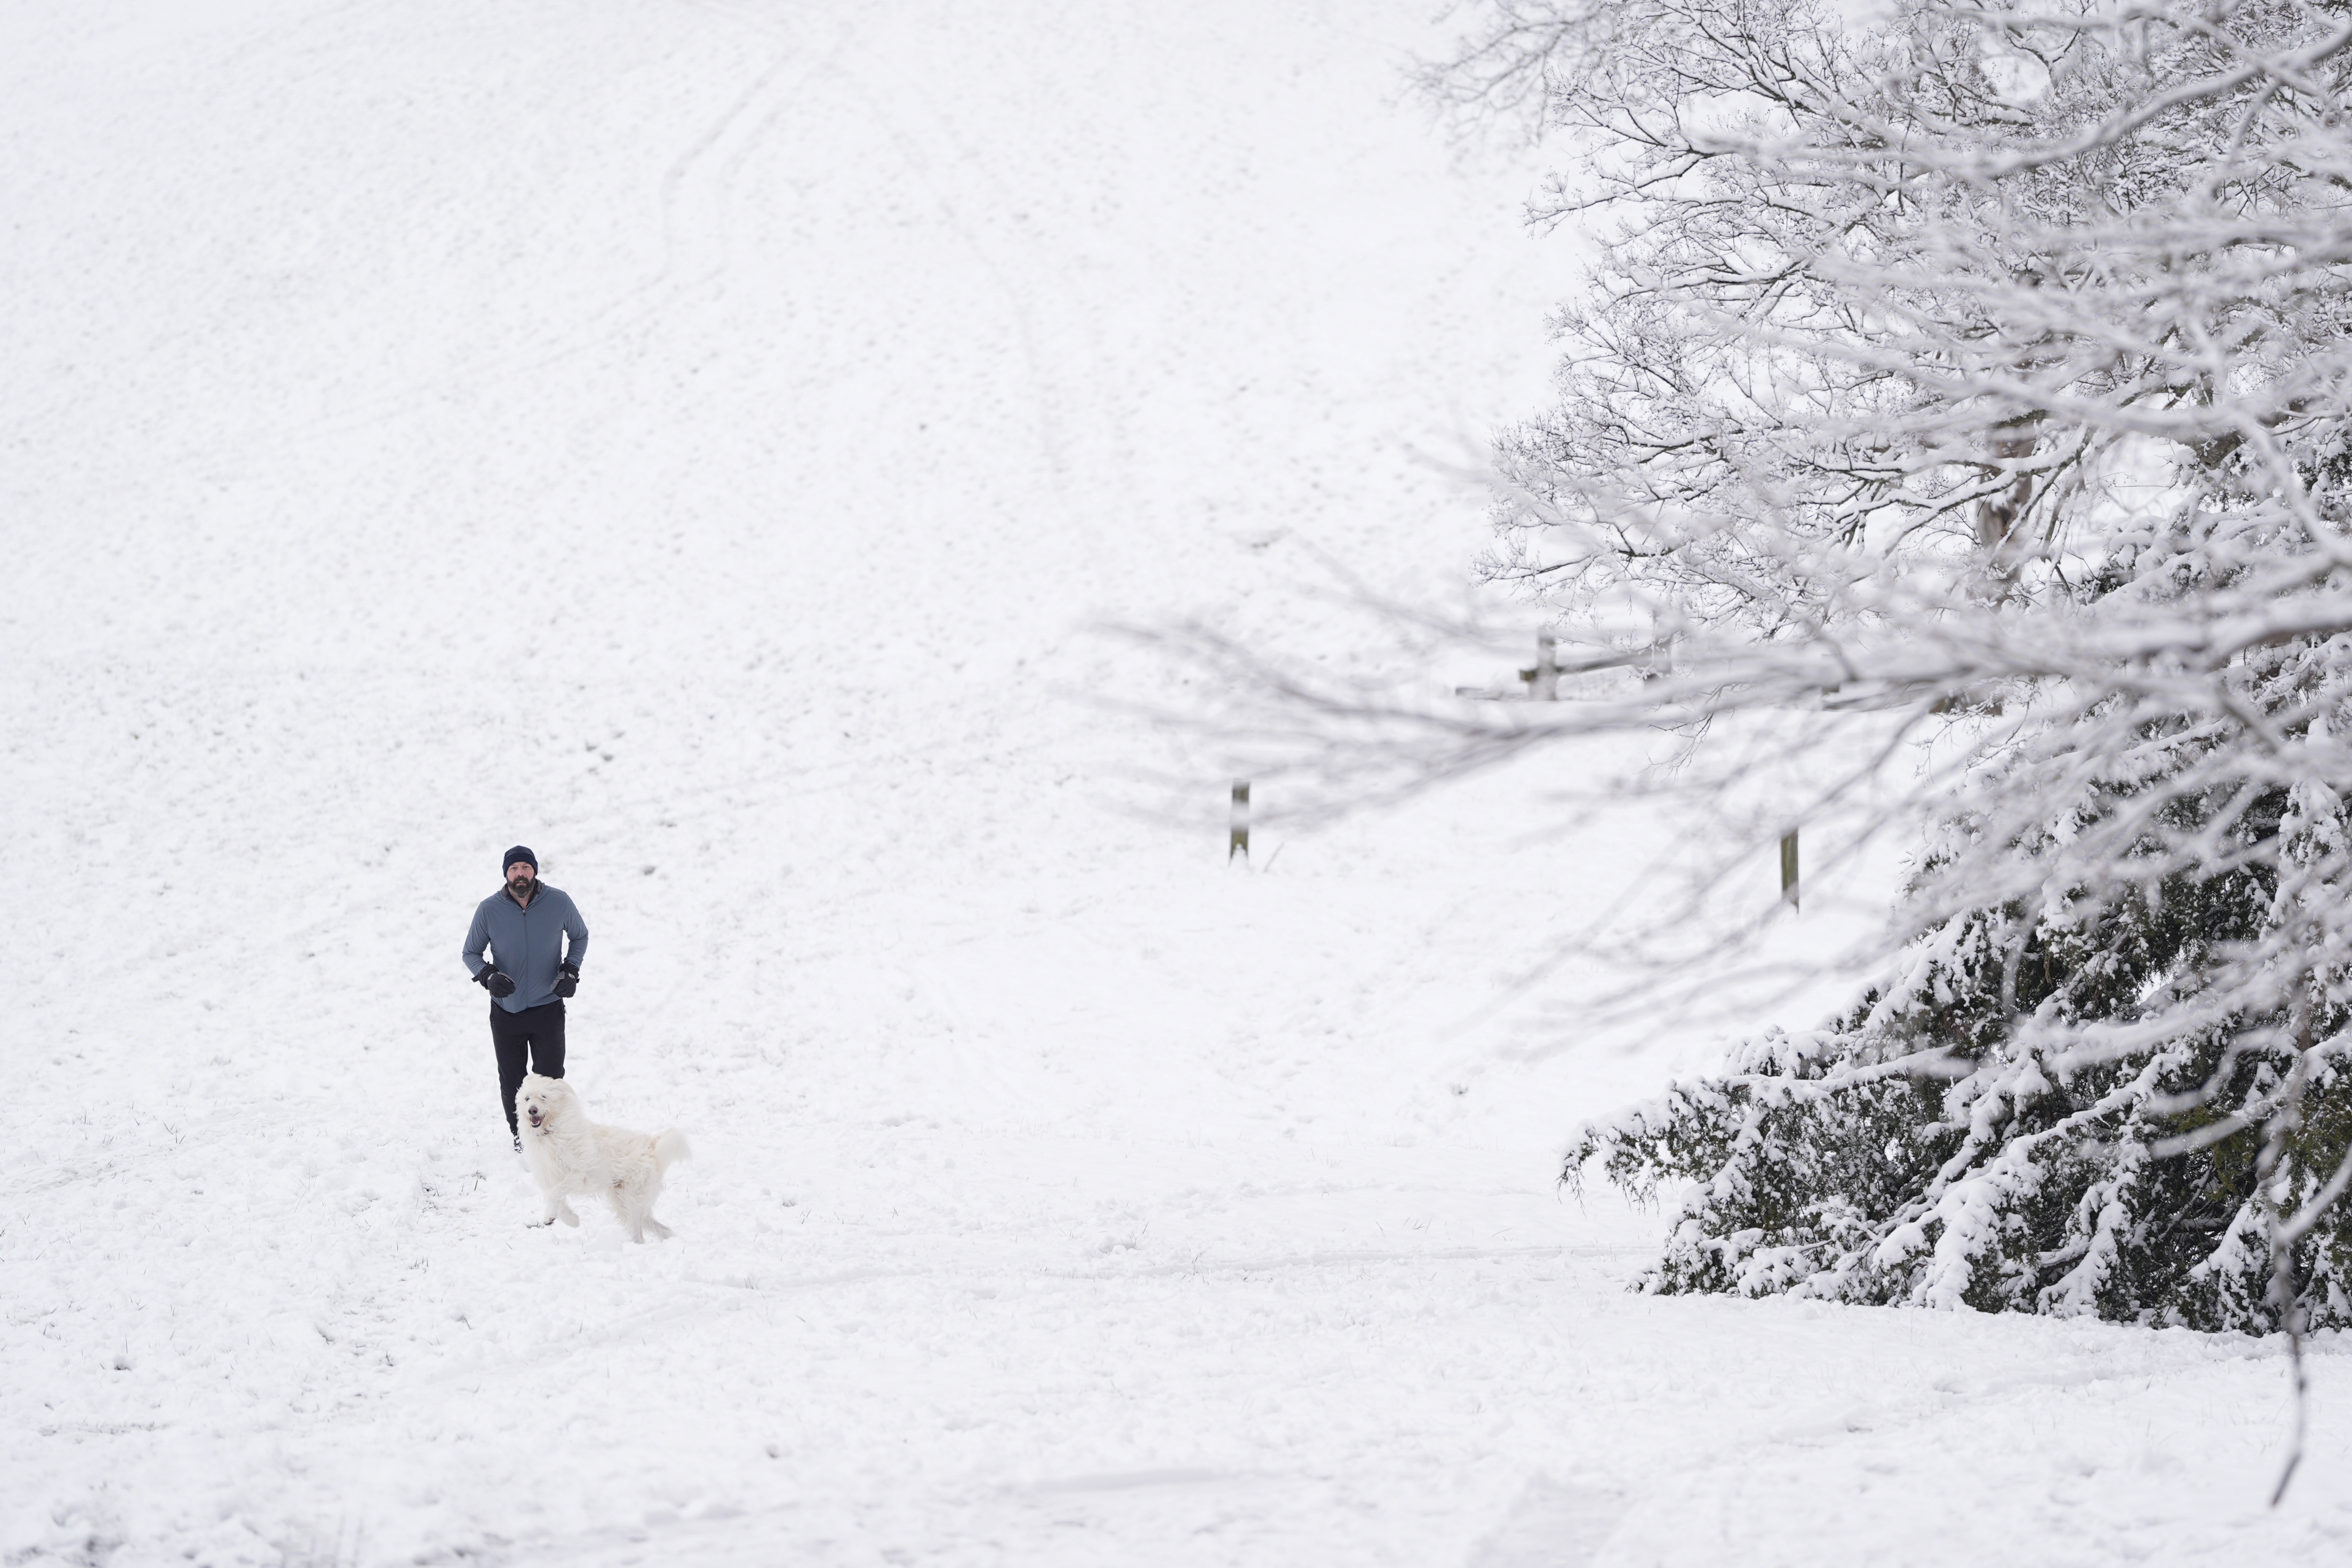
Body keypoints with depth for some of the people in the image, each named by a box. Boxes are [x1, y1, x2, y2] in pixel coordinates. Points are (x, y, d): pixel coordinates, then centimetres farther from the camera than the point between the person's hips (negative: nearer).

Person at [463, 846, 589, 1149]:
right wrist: (488, 976, -17)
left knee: (550, 1078, 2)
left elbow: (580, 936, 11)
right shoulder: (490, 909, -10)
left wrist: (570, 971, -4)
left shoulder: (559, 903, -9)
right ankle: (519, 1133, 29)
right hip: (505, 1011, 0)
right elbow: (471, 953, 3)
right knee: (511, 1080, 9)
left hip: (548, 1008, 0)